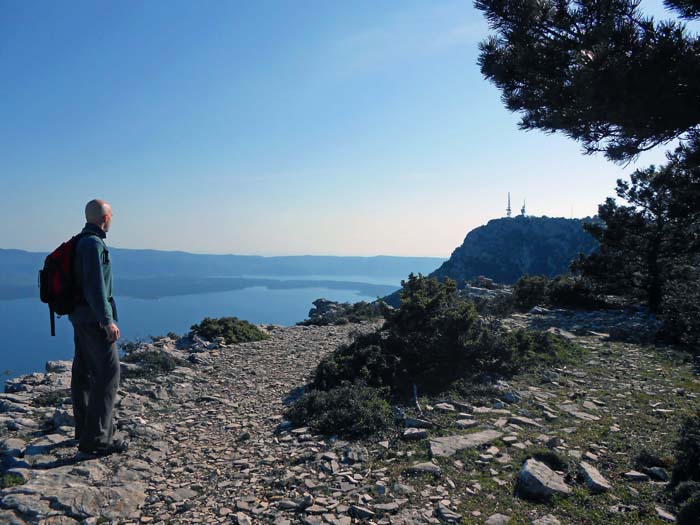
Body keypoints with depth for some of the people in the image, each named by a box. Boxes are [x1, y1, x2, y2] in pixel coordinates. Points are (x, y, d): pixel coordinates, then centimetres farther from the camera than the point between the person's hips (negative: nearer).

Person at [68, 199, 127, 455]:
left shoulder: (79, 242, 14)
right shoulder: (93, 243, -17)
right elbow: (95, 284, -24)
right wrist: (107, 320, -25)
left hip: (79, 316, 10)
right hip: (94, 317, -10)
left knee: (83, 372, 16)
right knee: (107, 374, -7)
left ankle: (84, 429, 28)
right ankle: (96, 439, -5)